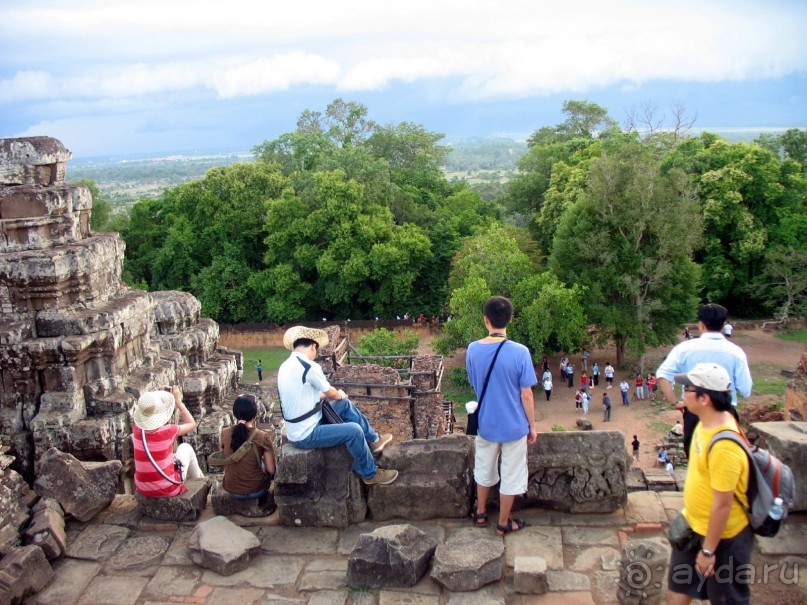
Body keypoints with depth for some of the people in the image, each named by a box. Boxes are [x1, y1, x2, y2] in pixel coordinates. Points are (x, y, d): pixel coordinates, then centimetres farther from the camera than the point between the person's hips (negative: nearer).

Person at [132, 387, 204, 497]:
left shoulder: (137, 429, -8)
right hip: (168, 489, -4)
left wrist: (159, 396, 11)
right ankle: (198, 480, 41)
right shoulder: (167, 431, -20)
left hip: (143, 489, 4)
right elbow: (192, 424, 0)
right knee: (186, 447, 21)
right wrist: (178, 401, 1)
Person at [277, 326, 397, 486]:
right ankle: (370, 474, 6)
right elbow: (332, 394, -7)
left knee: (346, 404, 15)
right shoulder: (309, 366, -22)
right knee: (354, 430, -15)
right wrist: (340, 394, 14)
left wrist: (323, 395, 16)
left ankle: (373, 440, 26)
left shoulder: (285, 366, 5)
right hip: (306, 435, -10)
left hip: (297, 429, 10)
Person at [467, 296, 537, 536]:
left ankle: (480, 513, 41)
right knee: (511, 476, 15)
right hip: (514, 426, -3)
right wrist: (532, 426, -1)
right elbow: (526, 395, -15)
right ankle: (503, 523, 28)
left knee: (484, 469, 24)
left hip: (486, 423, 3)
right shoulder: (519, 352, -21)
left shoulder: (473, 350, -11)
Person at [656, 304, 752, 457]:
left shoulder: (685, 348, -6)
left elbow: (662, 376, -13)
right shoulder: (735, 352, -6)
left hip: (694, 413, 0)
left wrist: (675, 402, -2)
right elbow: (745, 390, -4)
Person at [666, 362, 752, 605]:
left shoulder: (724, 446, -33)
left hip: (723, 535, -9)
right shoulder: (708, 422, -5)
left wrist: (708, 550, -18)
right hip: (695, 525, 9)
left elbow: (722, 504, -27)